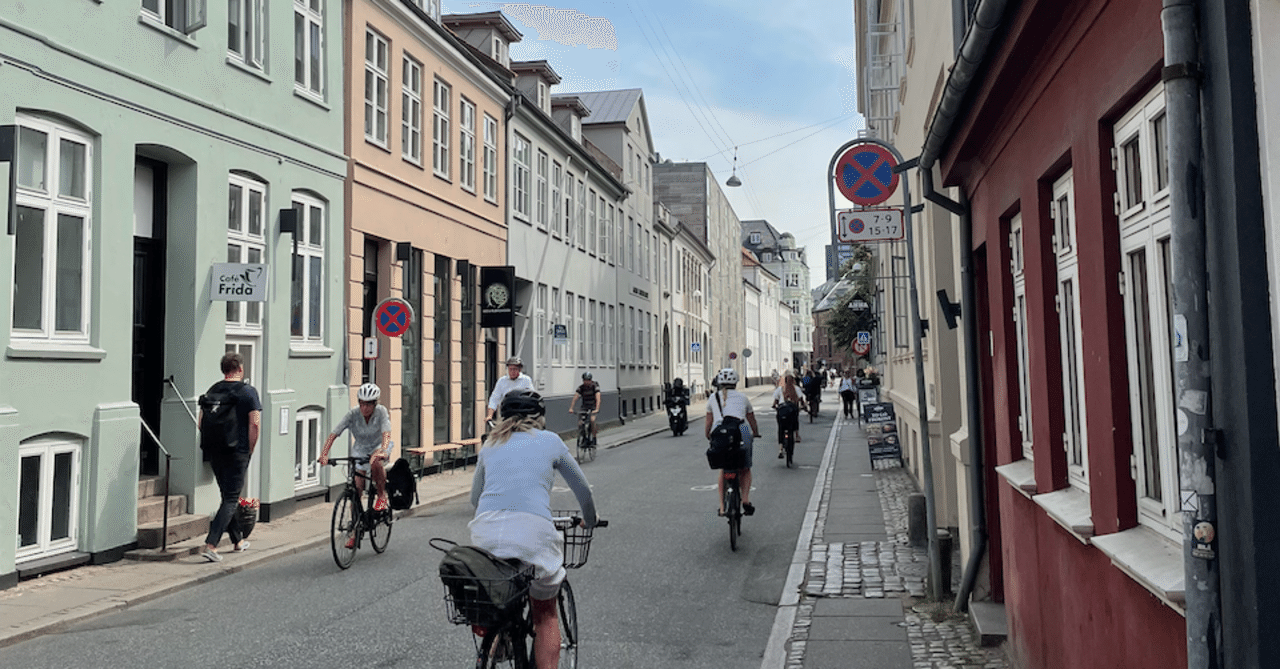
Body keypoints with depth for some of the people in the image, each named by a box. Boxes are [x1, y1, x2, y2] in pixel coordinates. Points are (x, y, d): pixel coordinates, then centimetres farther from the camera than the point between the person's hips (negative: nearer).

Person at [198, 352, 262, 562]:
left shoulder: (213, 390, 7)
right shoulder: (248, 391, -8)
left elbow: (201, 423, 8)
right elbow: (255, 423, -14)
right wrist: (249, 450, -4)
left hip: (215, 451, 5)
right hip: (237, 453, -5)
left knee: (227, 496, 18)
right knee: (231, 499, -1)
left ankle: (238, 540, 28)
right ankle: (210, 544, -12)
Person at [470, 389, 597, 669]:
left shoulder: (490, 444, 22)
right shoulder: (550, 440, 15)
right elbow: (582, 489, 25)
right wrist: (590, 519, 44)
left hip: (485, 532, 2)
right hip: (533, 532, -2)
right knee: (546, 615, 16)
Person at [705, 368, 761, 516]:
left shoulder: (713, 398, 23)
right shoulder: (742, 398, 25)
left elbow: (708, 425, 27)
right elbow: (753, 423, 33)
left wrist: (708, 437, 45)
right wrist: (756, 434, 51)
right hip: (741, 431, 0)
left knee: (723, 469, 21)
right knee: (745, 469, 19)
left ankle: (722, 506, 13)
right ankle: (745, 499, -2)